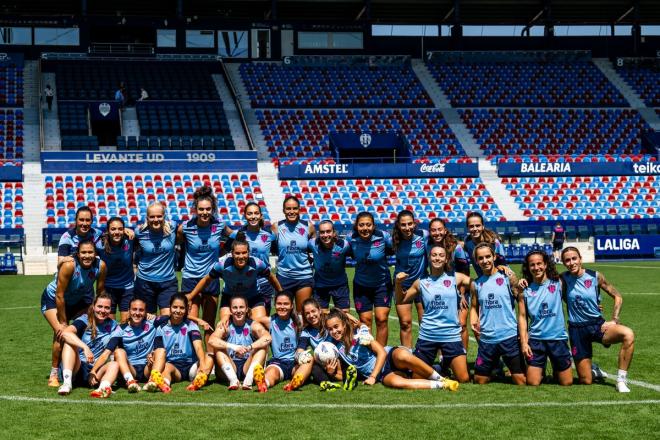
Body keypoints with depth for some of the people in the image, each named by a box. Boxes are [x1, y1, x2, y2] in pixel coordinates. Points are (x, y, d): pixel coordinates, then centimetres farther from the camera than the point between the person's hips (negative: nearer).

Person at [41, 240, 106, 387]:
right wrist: (63, 322, -21)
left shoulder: (100, 266, -22)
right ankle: (53, 374, -7)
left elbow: (101, 292, -7)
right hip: (52, 299, -5)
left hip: (78, 300, 5)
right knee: (62, 333, -21)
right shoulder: (69, 266, -34)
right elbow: (59, 296, -27)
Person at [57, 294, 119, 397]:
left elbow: (106, 353, -5)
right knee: (69, 343, -24)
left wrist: (93, 372, -20)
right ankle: (67, 382, -40)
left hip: (96, 369, 2)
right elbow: (65, 333, -25)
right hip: (77, 367, -1)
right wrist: (85, 347, -39)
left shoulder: (113, 326, 5)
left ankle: (103, 388, -59)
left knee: (114, 365, -26)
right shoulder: (85, 320, -3)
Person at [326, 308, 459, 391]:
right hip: (383, 375, 2)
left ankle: (441, 379, -24)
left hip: (390, 358, -2)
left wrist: (373, 376, -16)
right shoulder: (335, 347, 6)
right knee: (395, 382, -39)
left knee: (402, 355, -42)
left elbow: (382, 352, -9)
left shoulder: (360, 333, -4)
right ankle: (442, 385, -32)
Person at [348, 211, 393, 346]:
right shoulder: (351, 238, -13)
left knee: (381, 319, -6)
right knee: (365, 320, 4)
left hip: (382, 284, -2)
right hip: (361, 286, 2)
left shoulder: (383, 237, -20)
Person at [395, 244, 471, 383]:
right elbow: (401, 300, 16)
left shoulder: (456, 278, 2)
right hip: (427, 336, 1)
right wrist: (398, 283, 0)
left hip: (451, 335, -1)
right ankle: (433, 368, 36)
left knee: (463, 379, -5)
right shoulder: (421, 282, 6)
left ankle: (446, 364, 26)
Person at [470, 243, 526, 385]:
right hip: (486, 339, 4)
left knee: (521, 382, -4)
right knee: (480, 381, 11)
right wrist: (473, 322, -2)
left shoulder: (508, 277, -2)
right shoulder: (476, 284, 8)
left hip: (509, 337, -3)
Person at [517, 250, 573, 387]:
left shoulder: (558, 283, -1)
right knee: (533, 383, -1)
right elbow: (522, 317, 1)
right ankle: (541, 371, 30)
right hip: (536, 340, 0)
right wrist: (524, 342, -4)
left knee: (567, 383, 6)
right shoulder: (525, 290, 0)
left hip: (558, 338, 0)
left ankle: (556, 370, 37)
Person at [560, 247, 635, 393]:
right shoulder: (563, 279, -5)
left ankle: (621, 379, -21)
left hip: (598, 325, 0)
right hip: (577, 330, 0)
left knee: (628, 335, -32)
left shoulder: (595, 276, -5)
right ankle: (593, 370, 39)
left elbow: (617, 297, 2)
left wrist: (614, 320, -6)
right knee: (586, 381, 0)